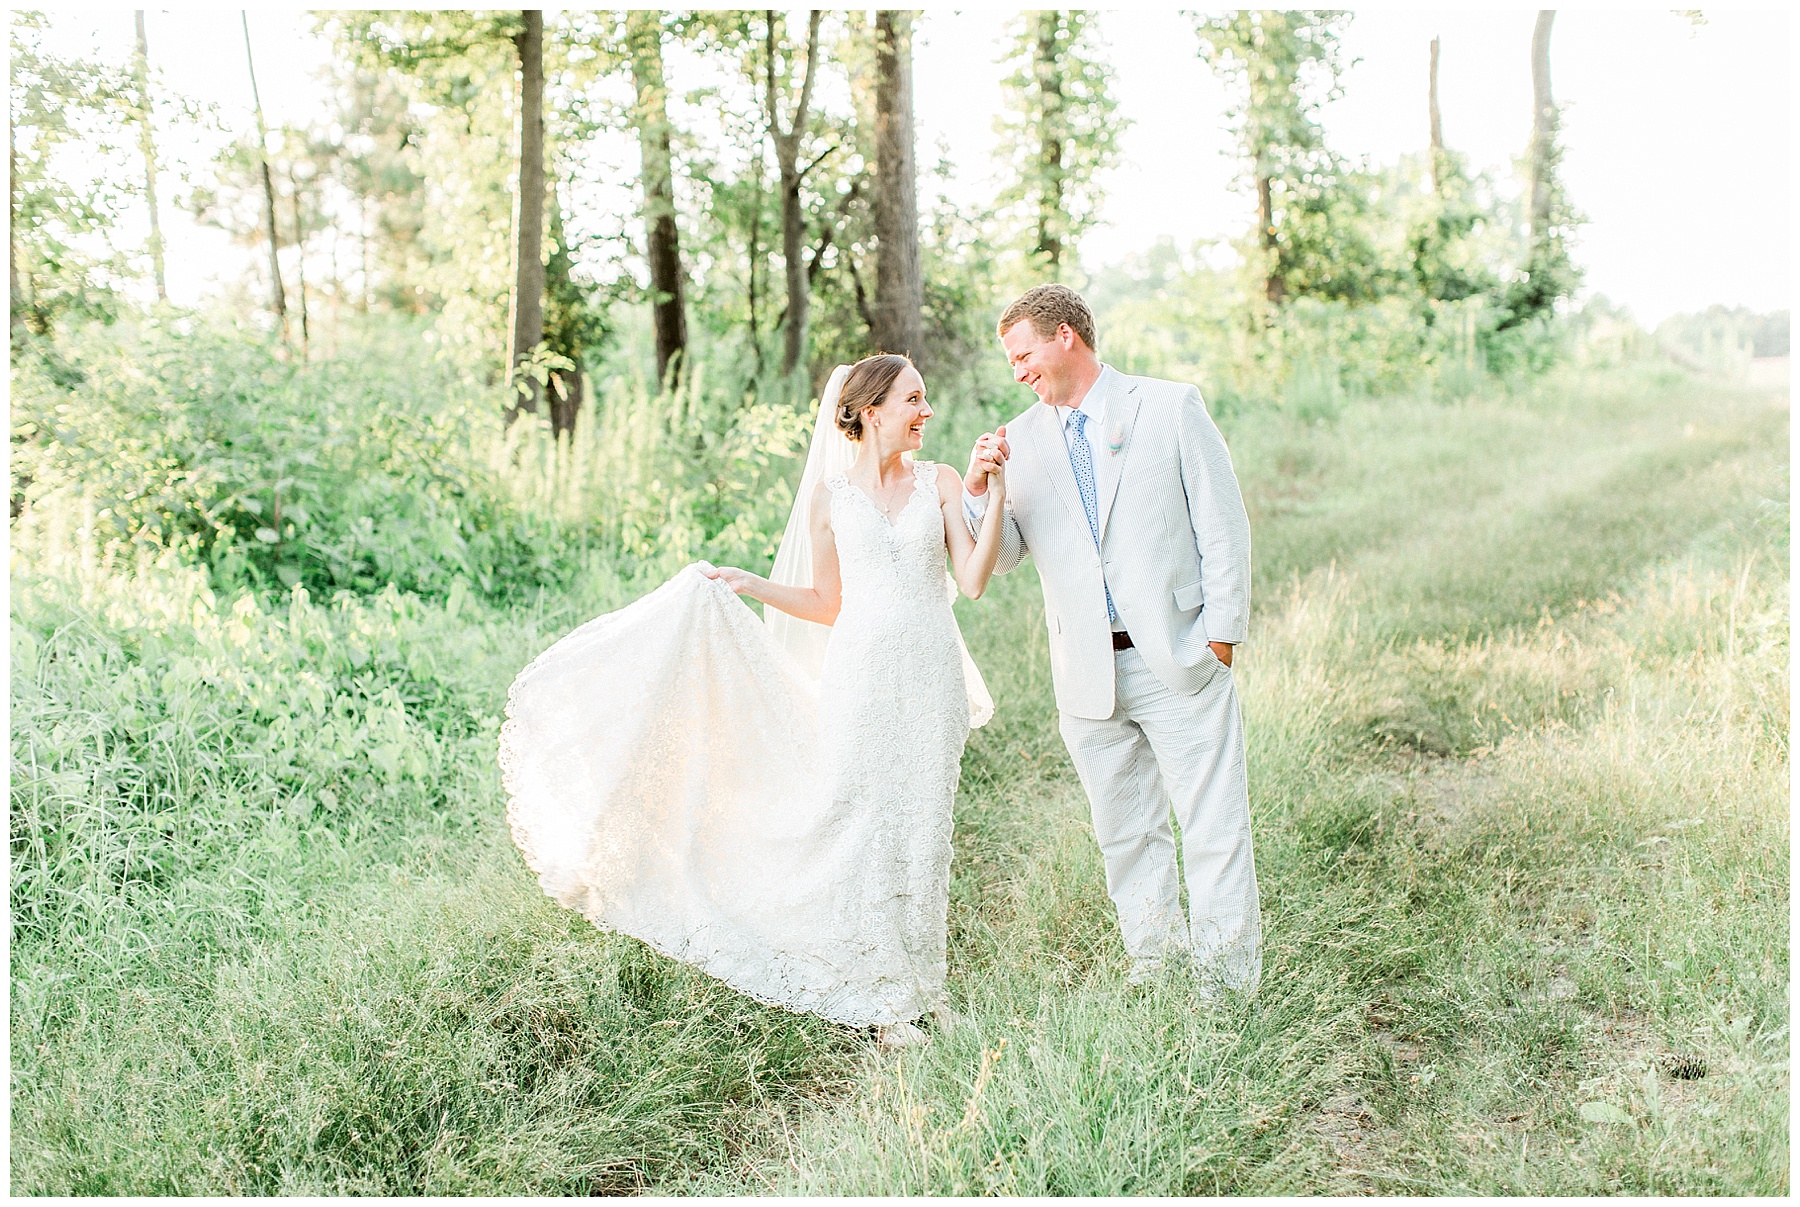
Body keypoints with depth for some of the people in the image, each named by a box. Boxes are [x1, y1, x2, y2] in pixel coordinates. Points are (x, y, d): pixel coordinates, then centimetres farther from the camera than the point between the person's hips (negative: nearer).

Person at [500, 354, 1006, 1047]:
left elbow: (974, 582, -5)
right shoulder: (828, 496, 5)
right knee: (861, 825, 0)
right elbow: (827, 604, 10)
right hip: (860, 674, 0)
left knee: (920, 825, 6)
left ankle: (916, 980, 24)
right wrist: (748, 585, 3)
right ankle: (880, 997, 15)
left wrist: (996, 503, -12)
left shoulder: (941, 483, 6)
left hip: (930, 675, 1)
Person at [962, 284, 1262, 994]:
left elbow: (1224, 528, 0)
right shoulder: (1021, 439, 10)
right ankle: (1155, 961, 29)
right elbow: (1004, 556, 9)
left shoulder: (1171, 409, 0)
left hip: (1179, 661, -3)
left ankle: (1228, 983, 13)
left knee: (1214, 830, 0)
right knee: (1124, 833, 13)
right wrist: (978, 491, -9)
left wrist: (1220, 635, -5)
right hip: (1087, 673, 4)